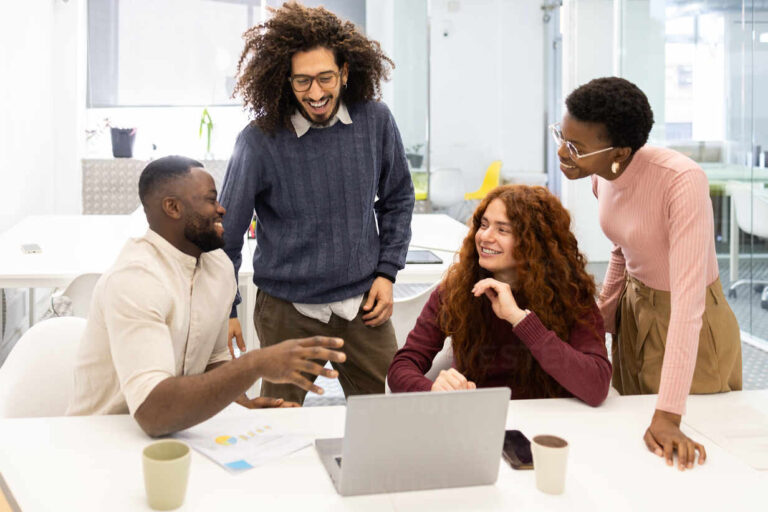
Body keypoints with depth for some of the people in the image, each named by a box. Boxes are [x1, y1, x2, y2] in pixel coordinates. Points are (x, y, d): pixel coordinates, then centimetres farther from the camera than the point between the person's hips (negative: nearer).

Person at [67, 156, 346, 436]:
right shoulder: (133, 280, -24)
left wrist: (243, 402, -7)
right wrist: (258, 363, -40)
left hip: (175, 431, 6)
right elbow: (153, 414, -34)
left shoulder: (219, 265, 1)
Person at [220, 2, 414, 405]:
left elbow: (397, 199, 10)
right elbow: (227, 232, -2)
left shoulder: (375, 121, -4)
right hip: (287, 311, -2)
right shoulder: (259, 141, -13)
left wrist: (386, 273, 4)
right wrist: (226, 310, 1)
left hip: (363, 304, 2)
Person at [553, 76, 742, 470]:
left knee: (670, 463, 11)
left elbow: (688, 300, -36)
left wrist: (668, 417, -39)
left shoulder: (681, 180, -33)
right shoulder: (603, 175, -9)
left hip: (693, 328, -6)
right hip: (634, 312, 7)